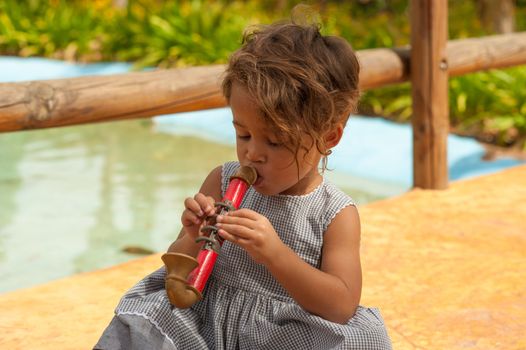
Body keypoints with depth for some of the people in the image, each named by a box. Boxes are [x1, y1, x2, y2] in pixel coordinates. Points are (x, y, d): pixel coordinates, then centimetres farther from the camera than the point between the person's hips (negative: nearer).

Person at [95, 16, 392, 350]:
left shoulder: (336, 215, -7)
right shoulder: (223, 182, 2)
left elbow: (342, 306, -17)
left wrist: (275, 254, -28)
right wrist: (193, 241, -18)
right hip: (208, 322, 1)